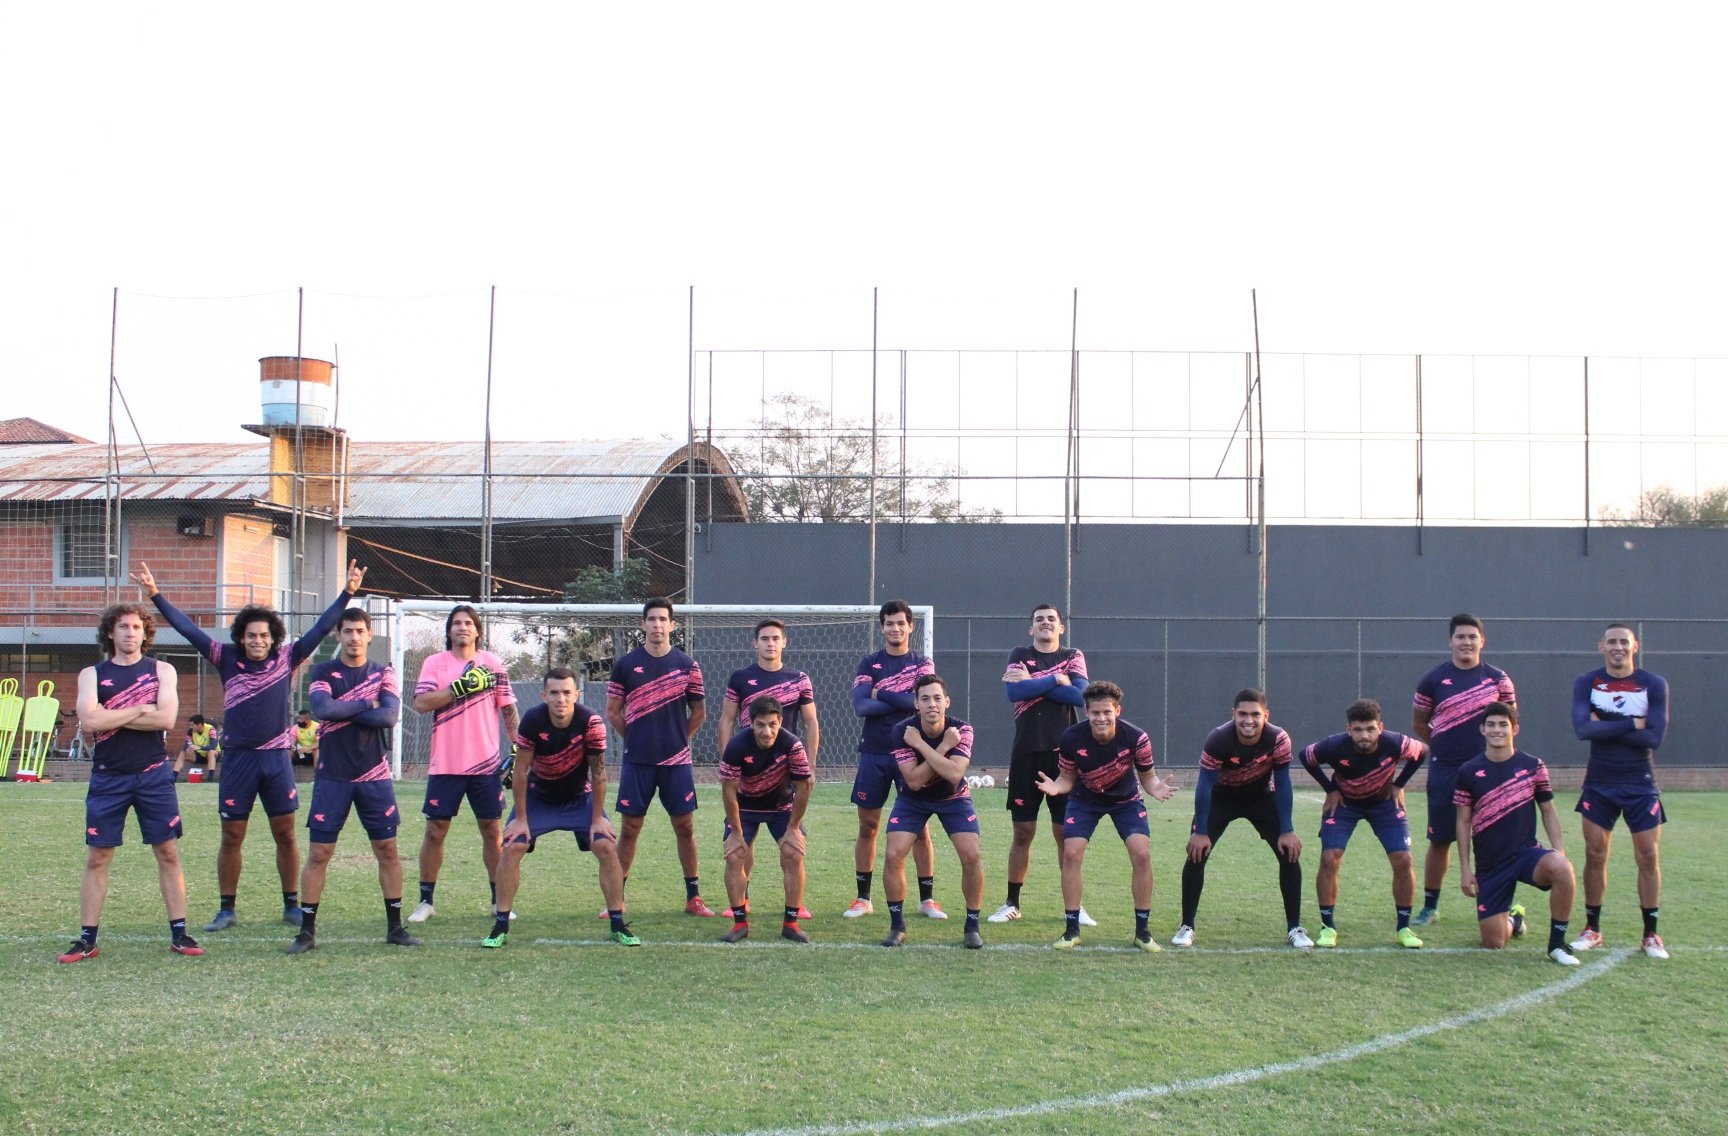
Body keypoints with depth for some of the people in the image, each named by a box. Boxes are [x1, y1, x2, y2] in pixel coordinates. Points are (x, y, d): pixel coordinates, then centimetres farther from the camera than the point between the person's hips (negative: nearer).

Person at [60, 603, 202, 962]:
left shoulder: (161, 671, 5)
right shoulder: (92, 674, 5)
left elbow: (166, 718, -11)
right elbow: (89, 722, -12)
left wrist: (111, 717, -10)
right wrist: (140, 710, -9)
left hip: (153, 775, 0)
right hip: (108, 777, 0)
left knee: (168, 853, 2)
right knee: (97, 858, 3)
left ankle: (179, 934, 8)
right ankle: (87, 939, 9)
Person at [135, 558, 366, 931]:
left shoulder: (287, 659, 1)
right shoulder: (227, 659, 1)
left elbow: (322, 627, 1)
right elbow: (187, 628, -1)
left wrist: (347, 593, -4)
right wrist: (155, 594, -7)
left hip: (277, 757, 0)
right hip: (238, 758, 0)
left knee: (285, 834, 6)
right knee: (231, 837, 5)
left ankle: (292, 906, 17)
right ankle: (227, 910, 14)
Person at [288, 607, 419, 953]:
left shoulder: (384, 674, 6)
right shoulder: (324, 672, 2)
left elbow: (389, 715, -11)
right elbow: (323, 709, -17)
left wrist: (343, 710, -11)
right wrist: (366, 705, -11)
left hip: (375, 776, 2)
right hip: (332, 777, -1)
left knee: (387, 850, 3)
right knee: (319, 853, -2)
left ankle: (395, 927, 13)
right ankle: (307, 931, 5)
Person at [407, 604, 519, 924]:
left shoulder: (493, 664, 6)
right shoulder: (434, 663, 3)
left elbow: (509, 710, 10)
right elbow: (422, 703, -12)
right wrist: (461, 687, -19)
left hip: (486, 764, 1)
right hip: (445, 765, -1)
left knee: (492, 830, 4)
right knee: (435, 830, 2)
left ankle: (499, 900, 14)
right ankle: (426, 900, 12)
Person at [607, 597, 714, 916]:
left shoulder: (687, 665, 3)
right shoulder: (626, 665, 1)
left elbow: (699, 712, 11)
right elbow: (613, 712, 9)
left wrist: (677, 738, 6)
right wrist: (636, 739, 7)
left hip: (676, 761, 0)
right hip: (637, 761, 0)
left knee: (685, 827, 2)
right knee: (630, 828, 3)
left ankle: (694, 897, 9)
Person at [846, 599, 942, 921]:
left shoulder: (923, 664, 5)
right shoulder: (868, 664, 7)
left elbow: (921, 701, -13)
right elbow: (860, 706, -8)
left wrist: (880, 694, -7)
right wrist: (903, 701, -11)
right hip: (873, 753, 1)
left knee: (919, 828, -1)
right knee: (868, 826, 4)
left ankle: (927, 899, 6)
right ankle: (863, 898, 13)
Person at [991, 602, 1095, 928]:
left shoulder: (1073, 656, 8)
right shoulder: (1019, 656, 7)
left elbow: (1079, 695, -11)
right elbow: (1014, 692, -12)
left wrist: (1032, 682, -10)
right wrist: (1056, 680, -12)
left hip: (1064, 753, 0)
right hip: (1027, 753, 0)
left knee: (1066, 833, 2)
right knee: (1023, 832, 3)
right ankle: (1011, 903, 12)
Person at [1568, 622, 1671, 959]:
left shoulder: (1654, 685, -5)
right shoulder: (1586, 684, -2)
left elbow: (1655, 737, -16)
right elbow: (1582, 728, -19)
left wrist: (1606, 727, -16)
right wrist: (1631, 724, -17)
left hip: (1641, 786, -1)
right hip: (1599, 785, 1)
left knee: (1648, 857, 0)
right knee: (1595, 856, 3)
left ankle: (1651, 934, 10)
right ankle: (1592, 929, 15)